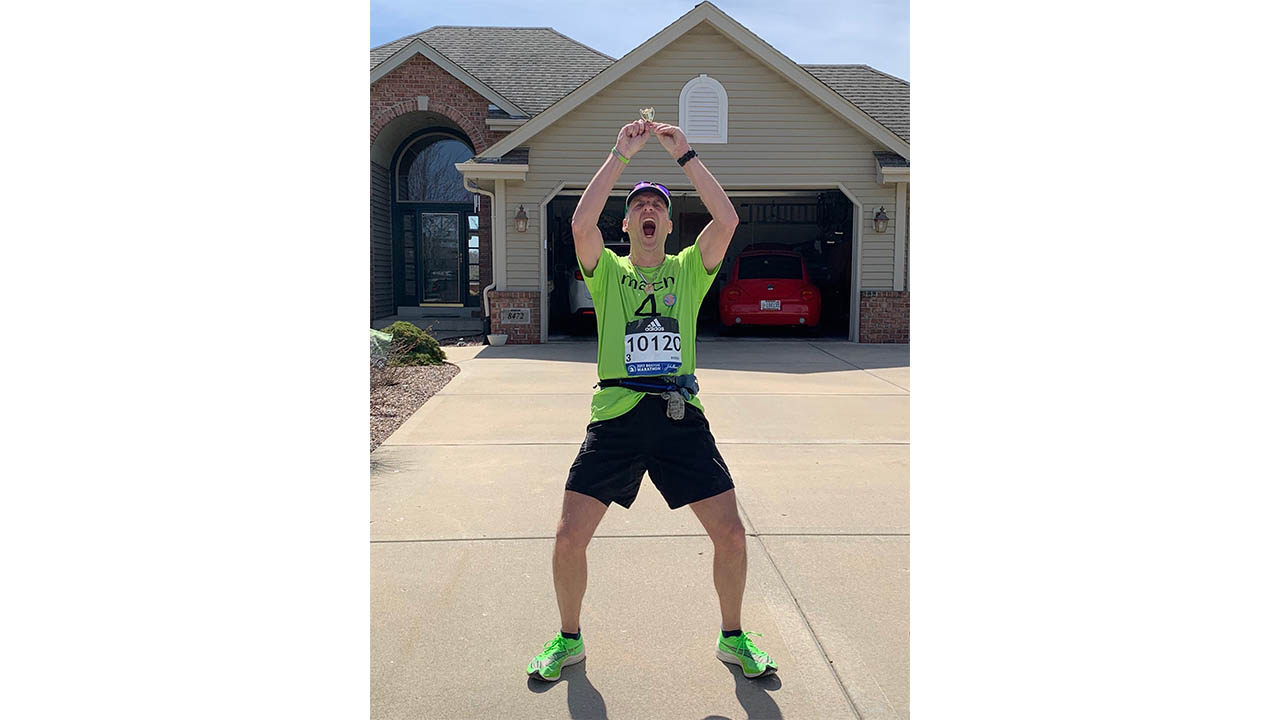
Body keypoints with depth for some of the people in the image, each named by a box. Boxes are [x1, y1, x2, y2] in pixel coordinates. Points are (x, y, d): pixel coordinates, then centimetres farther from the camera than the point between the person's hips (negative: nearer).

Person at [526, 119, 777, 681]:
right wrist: (621, 154, -10)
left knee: (731, 534, -1)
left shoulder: (689, 270, 11)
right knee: (569, 537, -4)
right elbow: (582, 222, -11)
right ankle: (569, 640, 21)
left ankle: (733, 638, 23)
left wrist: (683, 154, -7)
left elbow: (727, 219, -6)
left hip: (681, 415, 1)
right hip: (616, 413, 0)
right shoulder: (607, 272, 9)